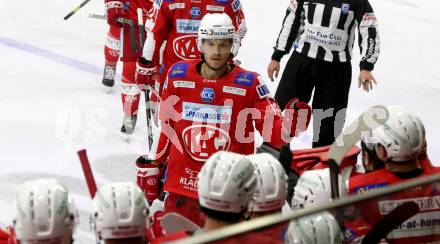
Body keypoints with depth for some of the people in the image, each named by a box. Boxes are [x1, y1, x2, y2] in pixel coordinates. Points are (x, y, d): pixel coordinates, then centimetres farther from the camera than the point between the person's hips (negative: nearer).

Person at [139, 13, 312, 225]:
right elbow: (167, 126, 11)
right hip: (182, 182, 2)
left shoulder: (248, 83, -7)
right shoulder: (178, 75, 0)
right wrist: (152, 168, 15)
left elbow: (273, 132, -11)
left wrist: (290, 124, -32)